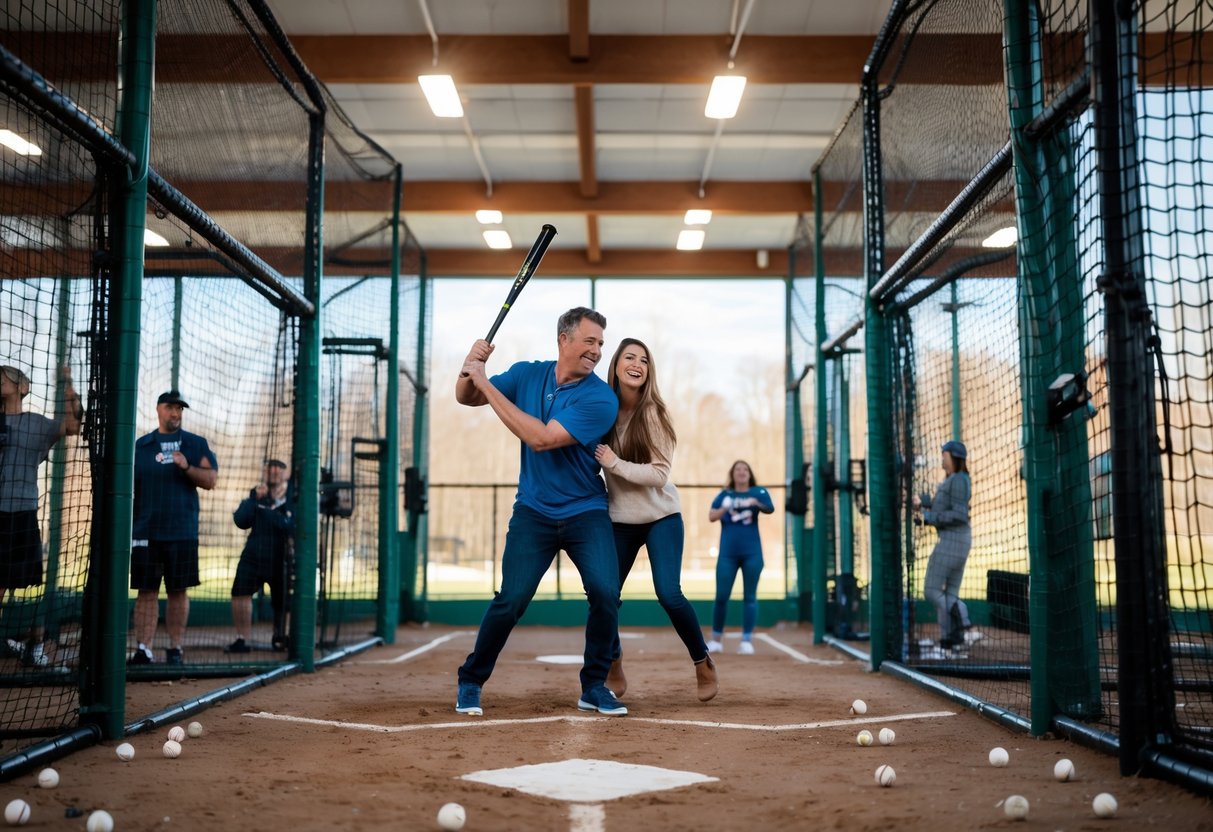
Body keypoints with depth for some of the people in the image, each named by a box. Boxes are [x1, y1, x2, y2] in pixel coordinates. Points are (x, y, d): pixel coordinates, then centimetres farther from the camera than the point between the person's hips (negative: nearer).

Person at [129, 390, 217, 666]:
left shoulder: (196, 444, 8)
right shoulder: (140, 445, 9)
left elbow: (210, 480, 1)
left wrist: (186, 467, -16)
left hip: (182, 532, 0)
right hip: (145, 532, 0)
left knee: (178, 591, 3)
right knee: (147, 591, -1)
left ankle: (175, 648, 10)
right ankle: (143, 649, -1)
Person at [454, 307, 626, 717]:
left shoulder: (600, 398, -15)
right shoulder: (527, 375, 0)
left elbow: (541, 438, -24)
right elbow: (466, 398, 8)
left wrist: (487, 383, -23)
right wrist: (470, 369, -17)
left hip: (586, 513, -1)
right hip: (533, 512, 2)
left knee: (605, 593, -16)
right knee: (511, 598, -8)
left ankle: (594, 687, 4)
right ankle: (470, 682, 13)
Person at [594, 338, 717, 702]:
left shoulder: (653, 413, -13)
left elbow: (659, 474, -18)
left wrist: (615, 464, -24)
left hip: (661, 517, -3)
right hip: (619, 521, 3)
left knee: (668, 593, -14)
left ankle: (703, 663, 10)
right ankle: (614, 671, 22)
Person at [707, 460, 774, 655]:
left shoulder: (758, 492, 4)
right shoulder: (725, 494, 7)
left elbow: (770, 509, -14)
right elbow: (711, 517, -4)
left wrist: (755, 503, -33)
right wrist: (725, 509, -22)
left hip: (752, 552, -1)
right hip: (728, 553, 1)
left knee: (749, 596, 1)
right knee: (721, 596, 1)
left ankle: (747, 641, 4)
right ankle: (716, 639, 13)